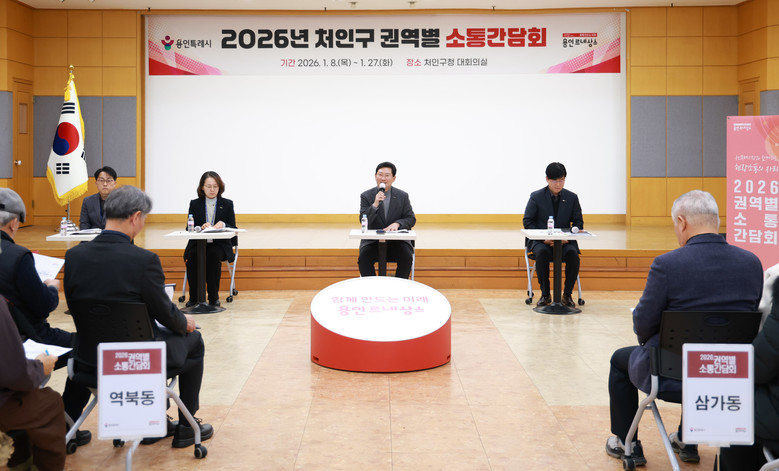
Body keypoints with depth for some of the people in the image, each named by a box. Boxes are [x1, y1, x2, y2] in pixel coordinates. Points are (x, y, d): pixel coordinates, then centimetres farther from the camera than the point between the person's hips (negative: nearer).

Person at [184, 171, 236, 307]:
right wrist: (201, 227, -21)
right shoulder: (194, 204, 10)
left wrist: (223, 225, -20)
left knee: (214, 255, -34)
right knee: (192, 256, -31)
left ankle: (213, 297, -23)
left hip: (219, 245, -1)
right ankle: (193, 297, -20)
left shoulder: (227, 204, 9)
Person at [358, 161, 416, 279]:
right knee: (363, 259, -27)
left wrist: (397, 224, -18)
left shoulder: (403, 196, 4)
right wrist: (375, 205, -22)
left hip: (397, 240, 0)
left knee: (406, 258, -27)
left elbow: (411, 219, 3)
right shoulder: (366, 196, 1)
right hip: (373, 241, 0)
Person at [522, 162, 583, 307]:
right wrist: (543, 238, -15)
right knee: (541, 253, -35)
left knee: (573, 254, -31)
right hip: (540, 241, -1)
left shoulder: (572, 197, 5)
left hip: (565, 241, 1)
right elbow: (527, 221, -1)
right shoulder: (536, 197, 0)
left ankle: (567, 294, -15)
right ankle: (545, 294, -21)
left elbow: (578, 222, 7)